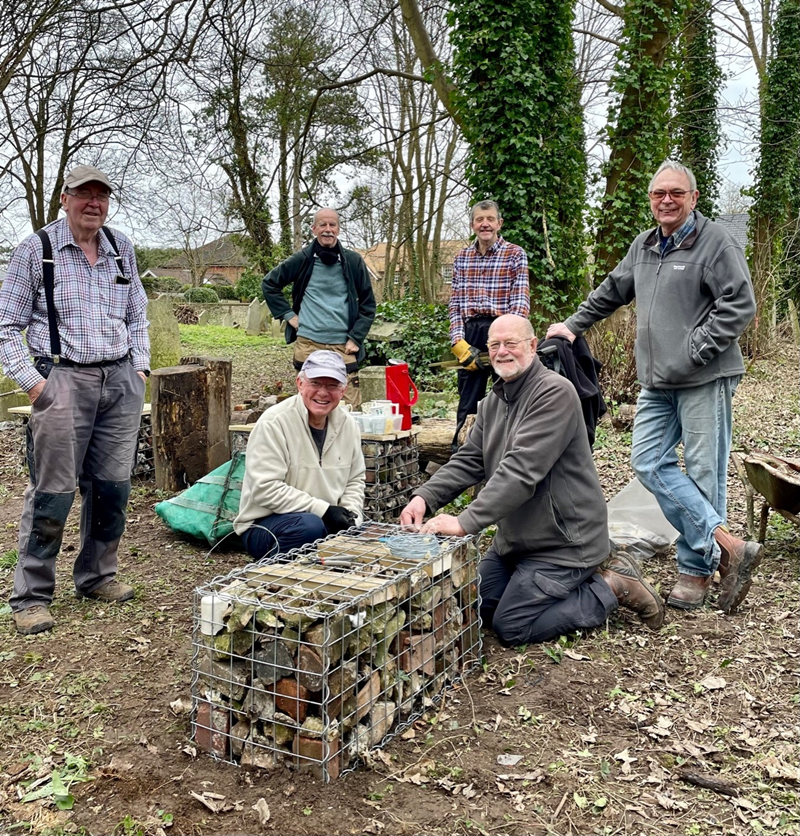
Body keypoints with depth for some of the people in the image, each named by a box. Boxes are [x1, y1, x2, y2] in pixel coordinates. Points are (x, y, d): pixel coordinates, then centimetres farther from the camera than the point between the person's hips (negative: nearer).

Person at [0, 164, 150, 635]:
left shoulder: (122, 249, 13)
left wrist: (140, 367, 9)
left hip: (121, 382, 5)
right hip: (64, 381, -4)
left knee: (112, 487, 8)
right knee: (53, 493, -5)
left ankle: (97, 576, 26)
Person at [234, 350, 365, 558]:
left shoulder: (347, 425, 4)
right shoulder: (273, 423, -16)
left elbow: (354, 480, 15)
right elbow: (265, 488, -21)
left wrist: (350, 515, -5)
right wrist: (323, 510, -23)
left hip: (325, 521, 6)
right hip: (264, 524, -6)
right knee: (310, 525, -35)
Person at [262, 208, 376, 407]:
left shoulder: (353, 261, 5)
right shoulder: (302, 260, 3)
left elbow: (368, 304, 8)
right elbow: (269, 284, 14)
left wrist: (355, 338, 0)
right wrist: (288, 314, 5)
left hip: (343, 346, 0)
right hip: (308, 343, 0)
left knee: (350, 406, -3)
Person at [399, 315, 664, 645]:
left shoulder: (555, 392, -20)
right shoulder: (493, 401, 9)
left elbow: (522, 469, -30)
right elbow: (468, 461, 2)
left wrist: (466, 522, -36)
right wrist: (425, 497, -17)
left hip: (563, 540, -9)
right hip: (515, 538, 9)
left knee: (511, 627, -10)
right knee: (475, 607, 14)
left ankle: (612, 587, 4)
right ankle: (580, 581, 21)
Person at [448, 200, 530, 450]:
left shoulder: (515, 254, 1)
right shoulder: (462, 257, 12)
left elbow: (520, 302, -6)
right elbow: (455, 303, 8)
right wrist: (459, 341, -6)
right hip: (470, 335, 3)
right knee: (467, 403, 8)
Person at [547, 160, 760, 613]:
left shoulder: (716, 242, -5)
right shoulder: (643, 247, 18)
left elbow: (740, 305, -12)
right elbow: (610, 292, 30)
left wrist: (692, 352, -16)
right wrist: (573, 326, 30)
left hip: (704, 380, -7)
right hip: (657, 381, 7)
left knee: (703, 473, -3)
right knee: (649, 461, -2)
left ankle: (697, 571, 7)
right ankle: (728, 546, 1)